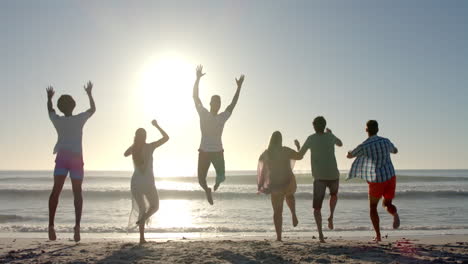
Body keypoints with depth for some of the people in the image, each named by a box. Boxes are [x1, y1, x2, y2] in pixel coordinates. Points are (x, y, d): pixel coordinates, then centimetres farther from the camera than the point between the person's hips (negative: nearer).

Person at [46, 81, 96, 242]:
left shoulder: (57, 120, 3)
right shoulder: (79, 119, -2)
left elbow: (50, 110, 27)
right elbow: (93, 109, 15)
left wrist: (49, 98, 43)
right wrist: (89, 94, 25)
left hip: (62, 157, 1)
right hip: (76, 158, -1)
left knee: (56, 191, -1)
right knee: (77, 193, 2)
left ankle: (51, 225, -9)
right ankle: (77, 225, -7)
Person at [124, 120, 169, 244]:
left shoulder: (133, 148, 1)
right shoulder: (150, 146, -9)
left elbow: (125, 154, 26)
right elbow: (166, 137, -1)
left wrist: (134, 144, 24)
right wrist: (157, 126, 7)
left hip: (135, 182, 4)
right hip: (148, 182, -4)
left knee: (142, 208, 15)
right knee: (154, 206, 17)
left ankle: (142, 238, 10)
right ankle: (142, 219, -16)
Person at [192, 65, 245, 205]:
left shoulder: (222, 117, 2)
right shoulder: (203, 114, -2)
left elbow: (233, 103, 5)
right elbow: (195, 96, -6)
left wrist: (239, 87, 1)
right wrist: (198, 79, -14)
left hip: (218, 151, 1)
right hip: (204, 151, -1)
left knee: (221, 177, -7)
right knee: (201, 180, -1)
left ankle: (217, 181, 30)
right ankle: (207, 190, 33)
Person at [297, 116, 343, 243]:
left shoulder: (311, 138, 0)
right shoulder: (330, 136, 6)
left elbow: (300, 155, 8)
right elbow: (340, 144, 28)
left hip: (319, 177, -2)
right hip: (333, 175, 2)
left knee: (317, 207, 3)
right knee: (334, 194, 34)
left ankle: (320, 234, -13)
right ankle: (331, 216, 13)